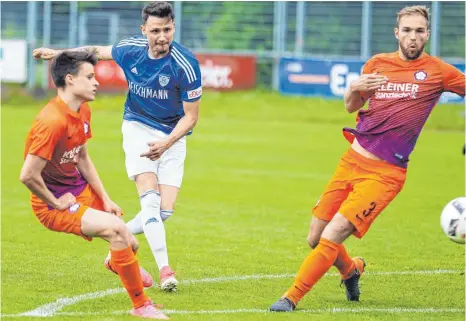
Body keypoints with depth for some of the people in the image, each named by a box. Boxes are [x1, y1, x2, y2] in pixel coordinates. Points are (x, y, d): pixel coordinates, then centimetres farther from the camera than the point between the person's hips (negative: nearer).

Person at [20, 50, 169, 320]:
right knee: (115, 228, -27)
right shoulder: (53, 122, -28)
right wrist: (56, 203, -16)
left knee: (130, 245, 8)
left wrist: (105, 199, 6)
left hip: (83, 192, 9)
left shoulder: (83, 112, 3)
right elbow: (28, 175, -30)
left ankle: (117, 262, 49)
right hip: (53, 204, -9)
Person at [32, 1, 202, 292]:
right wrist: (57, 53, 20)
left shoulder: (186, 65, -22)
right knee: (150, 198, -19)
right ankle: (165, 270, -24)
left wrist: (166, 143, -30)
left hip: (172, 136, 0)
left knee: (165, 210, -5)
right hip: (138, 128, 0)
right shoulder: (130, 50, -12)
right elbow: (99, 51, 12)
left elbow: (190, 116, -15)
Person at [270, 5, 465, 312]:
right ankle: (352, 269, 39)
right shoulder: (378, 64, 9)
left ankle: (292, 297, -5)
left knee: (331, 237, -18)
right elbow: (351, 106, 20)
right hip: (352, 160, 5)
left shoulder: (438, 71, -3)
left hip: (385, 173, -5)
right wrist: (354, 89, -2)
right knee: (315, 239, 8)